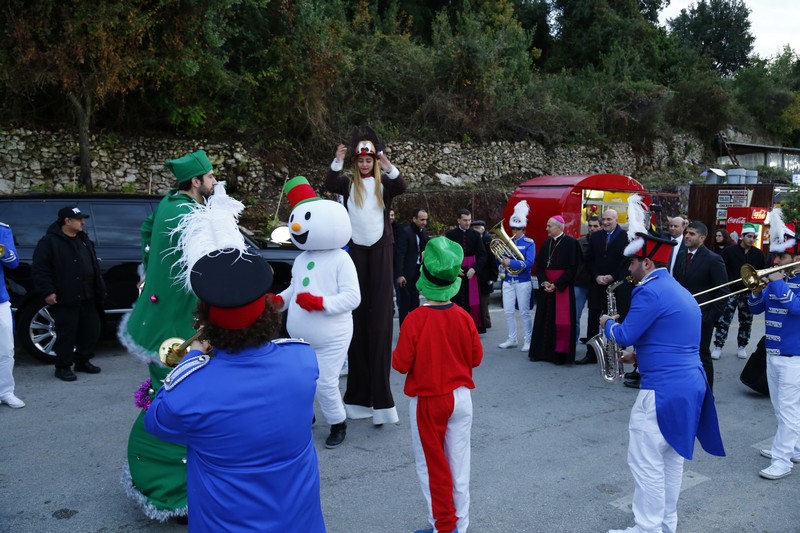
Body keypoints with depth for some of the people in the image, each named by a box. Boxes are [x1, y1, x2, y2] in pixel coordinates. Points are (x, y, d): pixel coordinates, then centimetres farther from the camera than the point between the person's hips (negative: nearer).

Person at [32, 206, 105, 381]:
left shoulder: (84, 240, 15)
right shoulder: (49, 241, -8)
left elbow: (95, 267, 20)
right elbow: (40, 269, -12)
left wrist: (100, 289, 16)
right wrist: (47, 291, -17)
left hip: (87, 298, 7)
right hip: (64, 299, -7)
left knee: (91, 330, 10)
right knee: (67, 333, -4)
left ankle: (83, 361, 26)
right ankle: (63, 367, 9)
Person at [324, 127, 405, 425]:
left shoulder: (384, 184, 5)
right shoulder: (348, 184, 7)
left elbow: (402, 187, -16)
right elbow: (329, 185, -13)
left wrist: (388, 166, -33)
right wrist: (337, 161, -29)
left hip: (381, 250, -1)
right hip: (355, 250, 1)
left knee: (380, 314, -5)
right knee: (357, 315, 2)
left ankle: (379, 392, -5)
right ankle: (360, 390, 8)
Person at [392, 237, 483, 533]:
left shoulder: (414, 320, -19)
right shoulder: (464, 317, -8)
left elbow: (401, 364, -15)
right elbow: (476, 357, 1)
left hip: (427, 402, -3)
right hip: (460, 397, 4)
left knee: (432, 466, 10)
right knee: (459, 464, 13)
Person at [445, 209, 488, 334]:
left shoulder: (475, 235, 4)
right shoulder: (450, 235, 1)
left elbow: (483, 255, 1)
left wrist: (474, 268, -14)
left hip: (471, 273, 1)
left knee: (472, 302, -1)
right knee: (457, 303, -2)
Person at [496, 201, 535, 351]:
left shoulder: (529, 243, -5)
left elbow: (529, 263, -18)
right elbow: (500, 261, 7)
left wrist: (510, 262, -25)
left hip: (523, 282, -4)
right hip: (508, 281, 5)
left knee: (524, 312, 1)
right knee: (508, 312, 7)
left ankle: (527, 341, 11)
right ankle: (512, 339, 19)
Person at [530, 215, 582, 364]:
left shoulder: (571, 242, -8)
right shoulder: (547, 243, 10)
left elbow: (572, 268, -12)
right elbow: (539, 265, 10)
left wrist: (556, 285, -15)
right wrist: (544, 282, -6)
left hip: (562, 287, -6)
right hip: (547, 287, 6)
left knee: (561, 321, -4)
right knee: (544, 319, 8)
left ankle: (561, 353, 4)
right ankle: (542, 351, 16)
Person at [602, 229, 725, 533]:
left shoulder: (650, 291, -15)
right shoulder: (679, 291, 16)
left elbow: (624, 336, -14)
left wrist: (607, 324, 6)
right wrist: (637, 355, 18)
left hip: (663, 390, -10)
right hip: (689, 384, 10)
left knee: (646, 463, -1)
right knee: (671, 459, 18)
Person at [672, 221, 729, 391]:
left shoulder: (713, 260, -10)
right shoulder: (681, 255, 8)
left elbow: (722, 292, -9)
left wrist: (711, 318, -12)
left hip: (701, 318, -5)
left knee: (702, 356, 5)